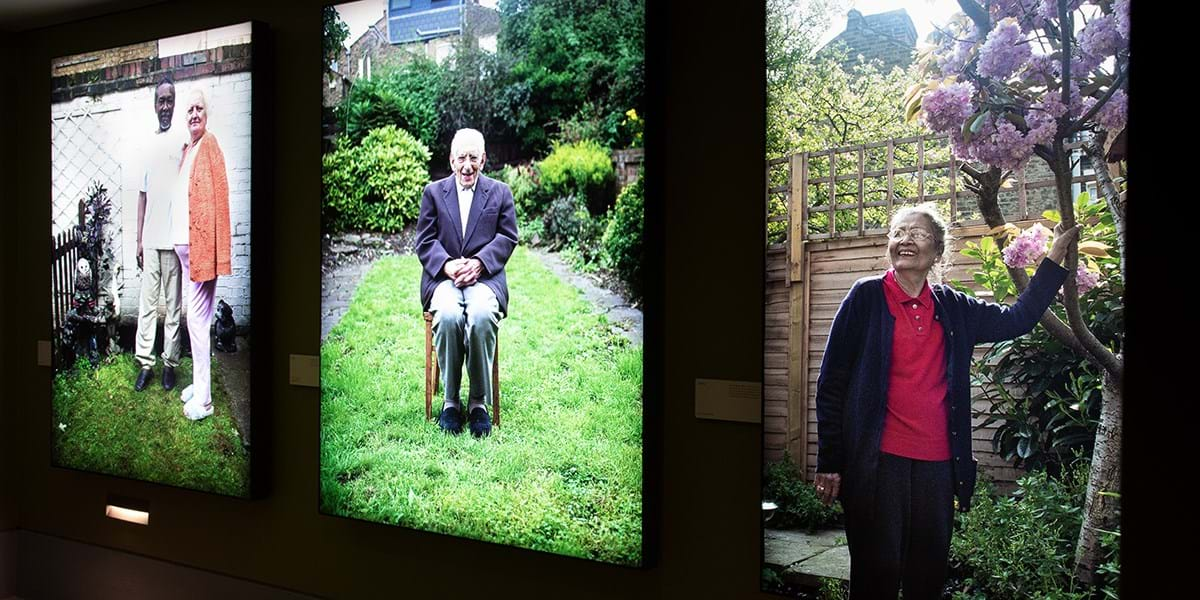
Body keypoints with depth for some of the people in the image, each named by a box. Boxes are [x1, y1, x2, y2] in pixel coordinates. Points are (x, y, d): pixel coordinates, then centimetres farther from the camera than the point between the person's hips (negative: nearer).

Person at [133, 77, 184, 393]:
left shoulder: (181, 141, -2)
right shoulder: (148, 143, 11)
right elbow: (142, 194, 13)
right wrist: (139, 238, 11)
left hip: (173, 238, -4)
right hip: (150, 239, 4)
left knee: (173, 306, 4)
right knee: (146, 303, 6)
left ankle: (170, 363, 12)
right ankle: (145, 362, 12)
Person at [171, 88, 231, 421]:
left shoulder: (210, 146, -10)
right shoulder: (186, 150, 17)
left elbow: (217, 196, -16)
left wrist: (209, 248, -20)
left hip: (200, 244, -10)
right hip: (183, 244, 10)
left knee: (197, 318, -8)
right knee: (193, 316, 16)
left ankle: (203, 398, -3)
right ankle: (199, 383, 27)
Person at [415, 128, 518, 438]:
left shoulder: (500, 192, 14)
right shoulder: (433, 192, 14)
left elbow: (508, 238, 4)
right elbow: (425, 241, 6)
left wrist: (478, 262, -13)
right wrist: (447, 265, -15)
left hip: (485, 276, 0)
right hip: (444, 277, 1)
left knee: (482, 316, -35)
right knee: (448, 316, -34)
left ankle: (479, 402, -20)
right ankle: (450, 401, -18)